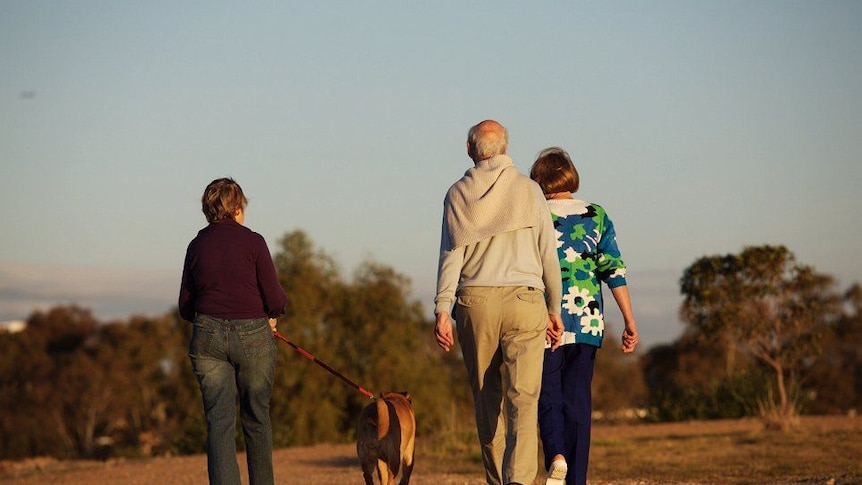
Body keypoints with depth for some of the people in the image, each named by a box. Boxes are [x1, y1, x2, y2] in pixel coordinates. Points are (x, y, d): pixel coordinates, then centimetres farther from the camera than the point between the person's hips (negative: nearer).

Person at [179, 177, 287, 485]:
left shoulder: (197, 246, 6)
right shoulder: (252, 241, -4)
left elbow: (185, 306, 10)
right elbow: (275, 299, -7)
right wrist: (271, 314, 14)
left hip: (208, 337, 2)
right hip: (253, 334, -2)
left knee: (219, 421, 0)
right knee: (257, 418, 13)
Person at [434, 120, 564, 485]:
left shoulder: (458, 193, 7)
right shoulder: (528, 189, 5)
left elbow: (451, 255, -1)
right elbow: (547, 254, 5)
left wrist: (442, 310, -3)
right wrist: (554, 308, 13)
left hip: (475, 303, 1)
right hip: (523, 302, -1)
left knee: (487, 400, 11)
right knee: (523, 399, -8)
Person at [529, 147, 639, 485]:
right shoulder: (596, 216, 5)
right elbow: (614, 270, -1)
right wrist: (630, 322, 1)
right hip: (586, 321, 2)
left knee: (548, 395, 6)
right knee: (578, 401, 7)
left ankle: (556, 455, -21)